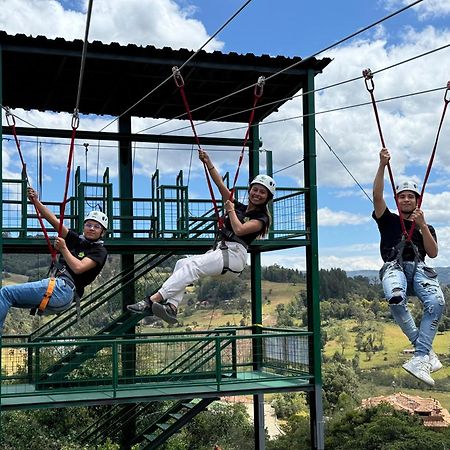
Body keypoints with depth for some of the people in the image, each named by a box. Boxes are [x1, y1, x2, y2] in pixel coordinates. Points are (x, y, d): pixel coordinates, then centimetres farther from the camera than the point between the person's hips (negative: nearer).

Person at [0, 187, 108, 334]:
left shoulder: (99, 251, 2)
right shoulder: (77, 240, 22)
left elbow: (78, 268, -13)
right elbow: (53, 220, 15)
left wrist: (63, 249, -8)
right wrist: (36, 201, 6)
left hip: (64, 289, -8)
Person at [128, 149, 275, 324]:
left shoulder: (261, 218, 3)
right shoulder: (239, 207, 23)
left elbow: (239, 230, -14)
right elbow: (220, 184, 15)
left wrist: (230, 210, 0)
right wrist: (208, 162, 6)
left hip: (235, 254, -8)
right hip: (220, 252, 8)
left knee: (192, 265, -27)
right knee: (182, 263, -14)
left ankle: (153, 300, -39)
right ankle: (171, 306, -32)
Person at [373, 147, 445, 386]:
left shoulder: (426, 227, 26)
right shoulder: (388, 220, 21)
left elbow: (433, 253, 10)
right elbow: (377, 195, 5)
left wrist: (422, 226, 0)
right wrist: (383, 165, -4)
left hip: (419, 268, 2)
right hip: (394, 267, -2)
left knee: (436, 302, -32)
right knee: (396, 299, -39)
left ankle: (420, 358, -34)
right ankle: (425, 349, -25)